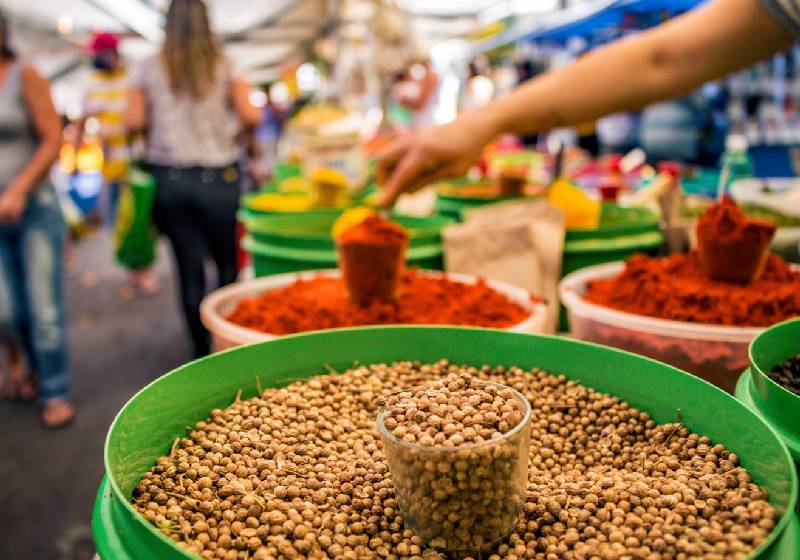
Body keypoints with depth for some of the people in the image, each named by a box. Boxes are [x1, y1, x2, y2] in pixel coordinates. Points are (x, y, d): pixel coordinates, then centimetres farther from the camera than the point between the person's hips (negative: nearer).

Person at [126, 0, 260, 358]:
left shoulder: (150, 69, 4)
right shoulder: (222, 67, 1)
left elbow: (134, 120, -4)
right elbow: (250, 116, -8)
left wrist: (160, 127, 16)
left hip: (168, 177, 1)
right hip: (217, 177, -1)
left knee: (189, 268, 6)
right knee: (228, 262, 11)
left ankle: (201, 349, 12)